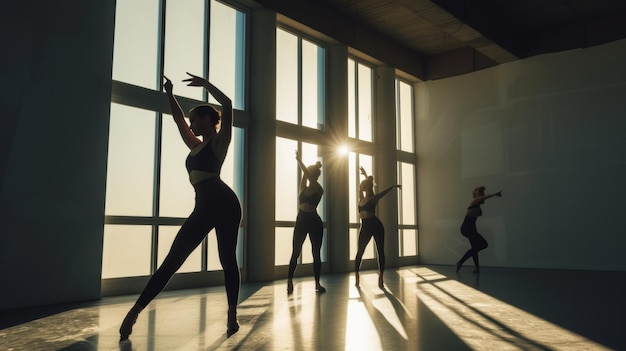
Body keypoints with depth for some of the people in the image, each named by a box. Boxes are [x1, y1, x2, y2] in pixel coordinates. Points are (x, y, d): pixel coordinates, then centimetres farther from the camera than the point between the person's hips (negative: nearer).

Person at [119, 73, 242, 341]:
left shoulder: (219, 141, 4)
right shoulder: (196, 146, 24)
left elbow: (227, 104, -9)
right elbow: (178, 119, 35)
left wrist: (204, 83, 1)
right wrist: (169, 94, 36)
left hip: (224, 204, -7)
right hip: (204, 207, 7)